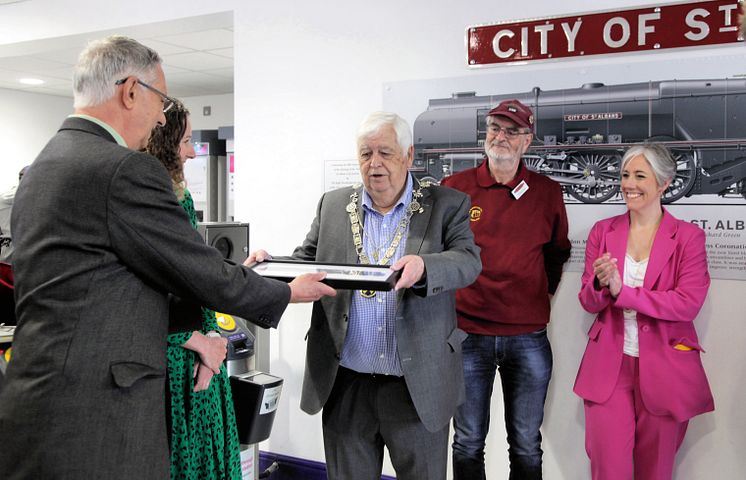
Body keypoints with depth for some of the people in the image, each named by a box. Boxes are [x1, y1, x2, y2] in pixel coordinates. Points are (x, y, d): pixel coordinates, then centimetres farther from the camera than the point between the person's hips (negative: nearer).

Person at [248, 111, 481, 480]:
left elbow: (468, 261, -11)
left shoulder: (447, 206, 1)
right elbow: (306, 261, 12)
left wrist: (423, 266, -32)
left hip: (418, 385, -2)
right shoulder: (333, 205, 10)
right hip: (344, 383, 3)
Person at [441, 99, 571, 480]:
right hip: (468, 333, -1)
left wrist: (545, 292, 8)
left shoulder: (547, 193, 4)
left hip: (528, 336, 1)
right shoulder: (454, 187, 0)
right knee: (468, 442, 11)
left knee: (526, 445, 12)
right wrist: (448, 292, 5)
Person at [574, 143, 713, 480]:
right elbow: (588, 302, 4)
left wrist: (622, 291, -19)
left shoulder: (688, 237, -2)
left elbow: (688, 304, -13)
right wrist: (600, 285, -20)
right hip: (609, 365, 2)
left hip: (664, 369, -1)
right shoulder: (603, 232, 5)